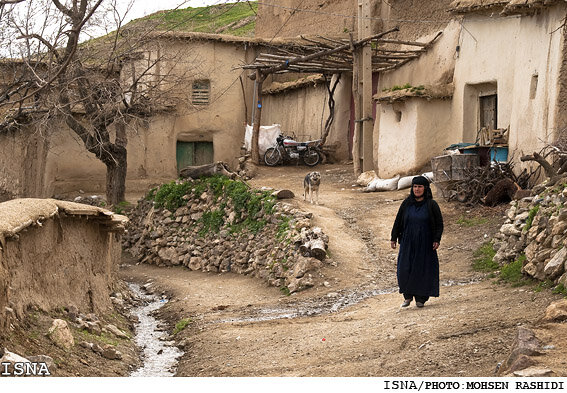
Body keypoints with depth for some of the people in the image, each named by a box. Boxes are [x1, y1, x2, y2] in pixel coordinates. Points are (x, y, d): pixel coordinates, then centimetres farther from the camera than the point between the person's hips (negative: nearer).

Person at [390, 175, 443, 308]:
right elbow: (398, 221, 7)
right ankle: (408, 296, 14)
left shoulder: (431, 205, -3)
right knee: (405, 269, -4)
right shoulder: (406, 203, 3)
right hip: (408, 243, 2)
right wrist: (394, 237, 4)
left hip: (425, 243, -2)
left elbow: (439, 224, -1)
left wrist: (437, 240, -11)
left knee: (423, 270, 1)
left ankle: (421, 298, 13)